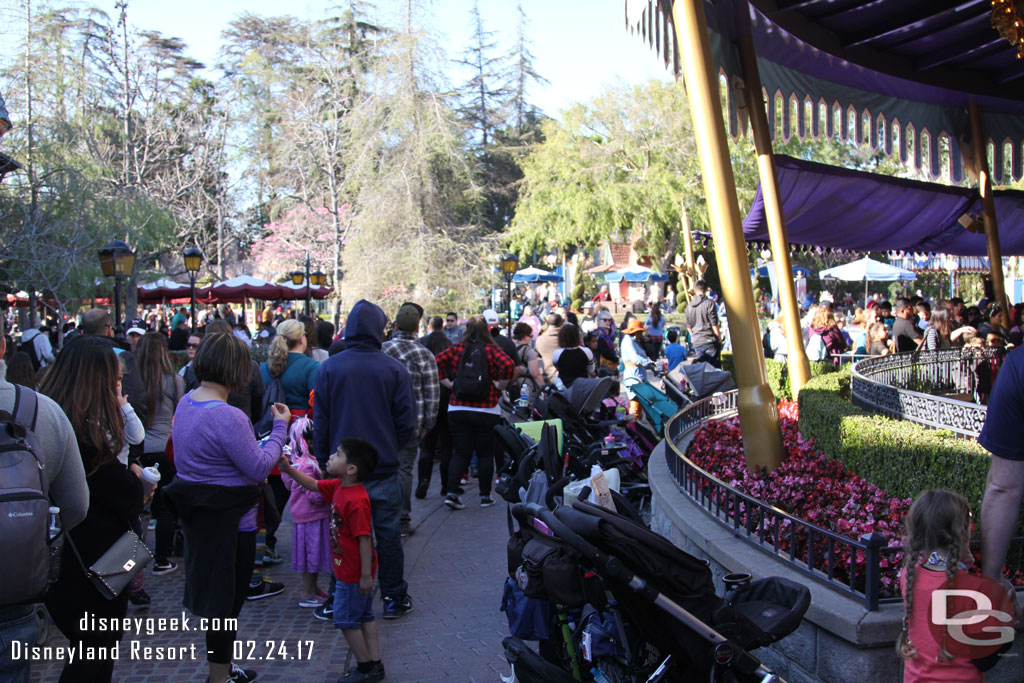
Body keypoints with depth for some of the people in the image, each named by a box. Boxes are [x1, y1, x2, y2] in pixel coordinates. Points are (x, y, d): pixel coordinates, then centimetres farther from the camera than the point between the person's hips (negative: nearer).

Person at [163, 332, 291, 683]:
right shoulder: (228, 417, -28)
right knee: (227, 599, 6)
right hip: (228, 520, -9)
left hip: (199, 514, 10)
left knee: (216, 595, 23)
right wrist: (280, 427, -12)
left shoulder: (186, 403, 2)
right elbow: (259, 468, -22)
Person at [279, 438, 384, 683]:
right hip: (349, 571, 10)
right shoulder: (338, 487, -1)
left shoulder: (356, 501, -29)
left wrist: (366, 575, -23)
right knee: (364, 615, 16)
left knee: (346, 619, 4)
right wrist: (289, 469, 2)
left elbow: (364, 539, -27)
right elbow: (313, 485, 14)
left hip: (353, 573, -10)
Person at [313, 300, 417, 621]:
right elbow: (407, 422, -5)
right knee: (388, 534, 9)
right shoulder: (394, 369, -7)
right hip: (383, 466, -1)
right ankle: (394, 597, 17)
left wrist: (323, 460, 8)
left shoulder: (329, 368, -4)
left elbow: (320, 421, -1)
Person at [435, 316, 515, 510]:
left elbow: (437, 362, -5)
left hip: (457, 409, 2)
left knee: (461, 452, 8)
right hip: (487, 411, -2)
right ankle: (485, 496, 14)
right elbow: (508, 365, -21)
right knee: (485, 454, 8)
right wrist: (500, 385, -7)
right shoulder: (491, 350, -6)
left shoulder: (456, 348, 2)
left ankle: (451, 492, -4)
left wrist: (448, 383, 3)